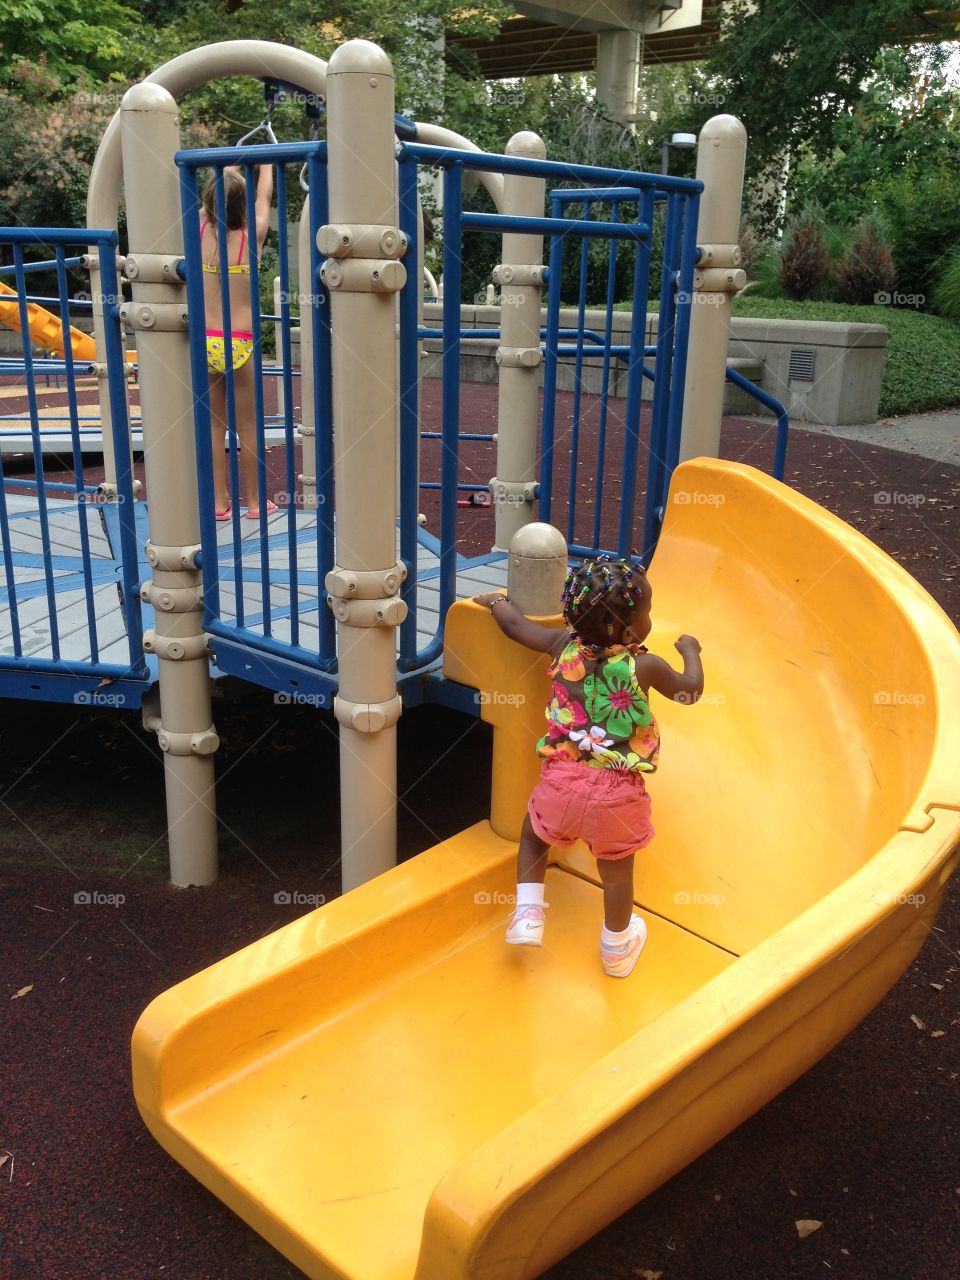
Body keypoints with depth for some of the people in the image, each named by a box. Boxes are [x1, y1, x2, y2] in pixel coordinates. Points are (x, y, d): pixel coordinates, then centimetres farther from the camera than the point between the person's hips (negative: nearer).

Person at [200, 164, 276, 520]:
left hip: (204, 342, 3)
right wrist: (266, 163, 30)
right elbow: (264, 196, 13)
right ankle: (254, 502, 17)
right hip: (238, 344, -3)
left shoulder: (201, 231, 1)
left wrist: (227, 169, 39)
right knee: (248, 427, 7)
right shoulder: (251, 235, -6)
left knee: (214, 426, 11)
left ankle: (219, 502, 16)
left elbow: (211, 198, 22)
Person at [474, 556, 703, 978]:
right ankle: (617, 947, 37)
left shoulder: (564, 645, -3)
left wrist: (497, 600, 32)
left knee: (533, 836, 29)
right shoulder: (646, 667, -10)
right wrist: (691, 651, 27)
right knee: (616, 869, 18)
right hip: (617, 793, -2)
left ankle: (527, 914, 22)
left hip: (561, 781, 2)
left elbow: (515, 624, 11)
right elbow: (690, 690, 8)